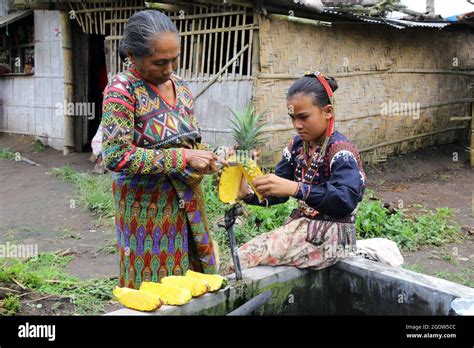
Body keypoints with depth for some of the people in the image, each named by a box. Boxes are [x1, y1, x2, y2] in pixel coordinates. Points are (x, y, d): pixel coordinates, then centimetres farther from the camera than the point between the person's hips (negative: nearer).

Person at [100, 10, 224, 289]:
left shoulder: (181, 88, 6)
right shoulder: (122, 90, -15)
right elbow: (116, 156, -22)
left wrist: (207, 159, -7)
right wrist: (183, 157, -23)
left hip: (188, 199, 6)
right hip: (147, 205, -6)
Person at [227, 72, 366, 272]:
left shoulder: (341, 151, -15)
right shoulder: (297, 146, 6)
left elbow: (345, 201, -32)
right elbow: (277, 193, 5)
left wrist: (294, 188, -42)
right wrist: (248, 194, -16)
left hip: (331, 236, -6)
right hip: (301, 227, 7)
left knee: (243, 258, -15)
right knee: (239, 258, -6)